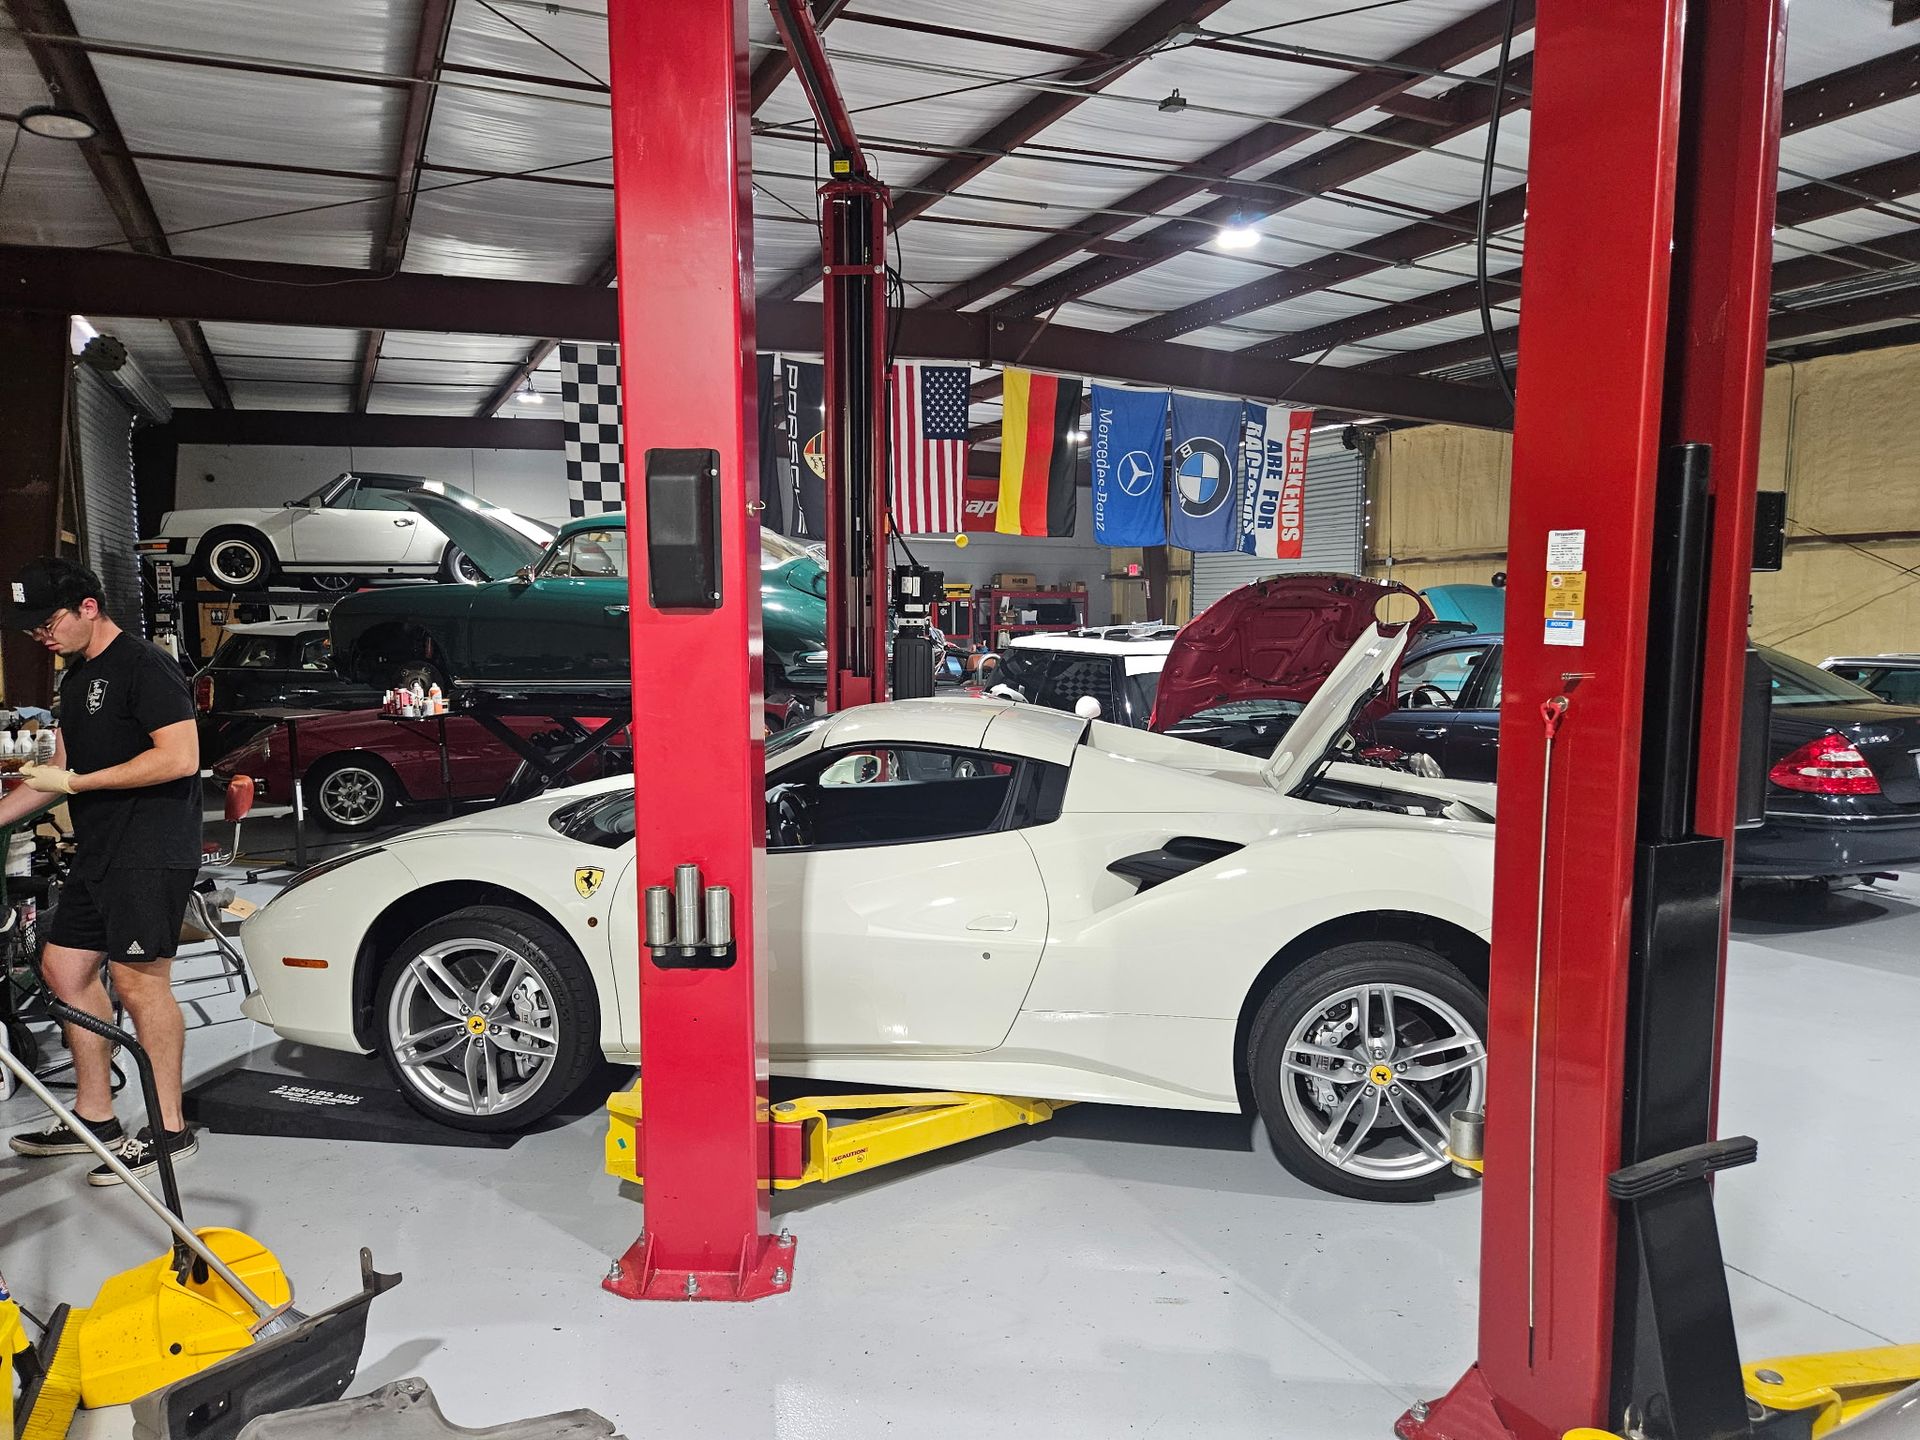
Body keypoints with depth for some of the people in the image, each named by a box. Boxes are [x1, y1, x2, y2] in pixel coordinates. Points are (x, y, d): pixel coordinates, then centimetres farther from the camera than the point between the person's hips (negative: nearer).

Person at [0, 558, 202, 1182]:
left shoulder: (144, 665, -12)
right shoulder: (75, 678, 18)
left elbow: (181, 757, -22)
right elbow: (59, 769, 25)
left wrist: (73, 783, -16)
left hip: (151, 853, -10)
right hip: (99, 853, 10)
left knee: (139, 982, -8)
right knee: (64, 966, 13)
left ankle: (169, 1129, 3)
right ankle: (94, 1118, 24)